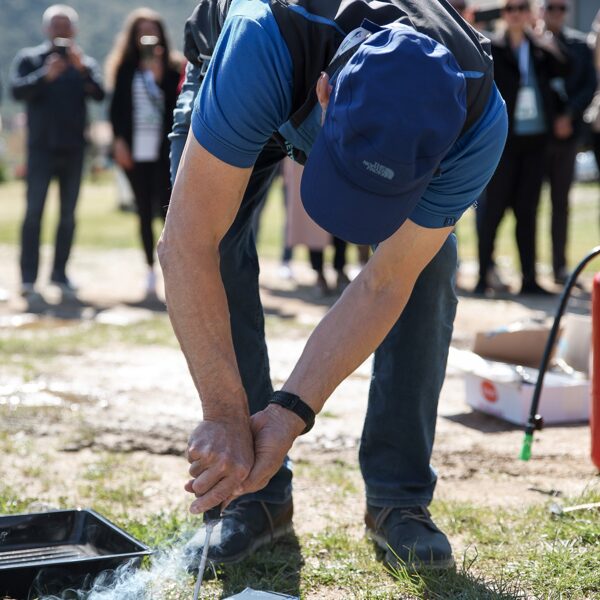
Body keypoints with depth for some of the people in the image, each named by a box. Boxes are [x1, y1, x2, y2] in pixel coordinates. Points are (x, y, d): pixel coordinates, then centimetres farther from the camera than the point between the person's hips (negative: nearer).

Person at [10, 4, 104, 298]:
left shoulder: (85, 63, 10)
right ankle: (28, 278, -6)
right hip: (41, 148, -3)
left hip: (74, 149, 3)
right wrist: (46, 76, -25)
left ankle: (60, 273, 13)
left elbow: (99, 94, -7)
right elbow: (17, 90, -11)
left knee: (68, 214, 6)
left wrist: (82, 69, -23)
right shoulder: (29, 59, 6)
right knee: (34, 211, -6)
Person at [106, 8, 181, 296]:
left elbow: (177, 105, -5)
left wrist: (159, 76, -15)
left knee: (167, 208, -10)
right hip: (135, 150, 2)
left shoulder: (170, 67, 6)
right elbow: (116, 107, 6)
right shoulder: (125, 68, 9)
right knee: (144, 211, 5)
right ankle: (150, 269, 12)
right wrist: (119, 140, -4)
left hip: (164, 150, -2)